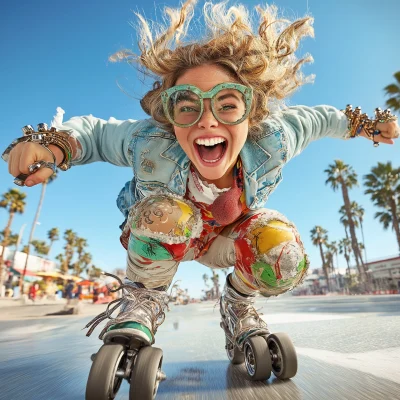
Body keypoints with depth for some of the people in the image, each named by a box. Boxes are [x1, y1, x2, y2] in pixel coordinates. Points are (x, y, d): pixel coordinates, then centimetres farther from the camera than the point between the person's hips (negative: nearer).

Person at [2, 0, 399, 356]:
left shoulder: (272, 143, -30)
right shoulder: (149, 146, -35)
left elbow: (311, 117, -7)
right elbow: (93, 131, -16)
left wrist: (362, 124, 6)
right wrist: (54, 143, -37)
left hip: (227, 238, 2)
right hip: (157, 239, -1)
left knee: (284, 253, -25)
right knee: (164, 211, -36)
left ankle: (238, 305, 9)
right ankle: (142, 301, -6)